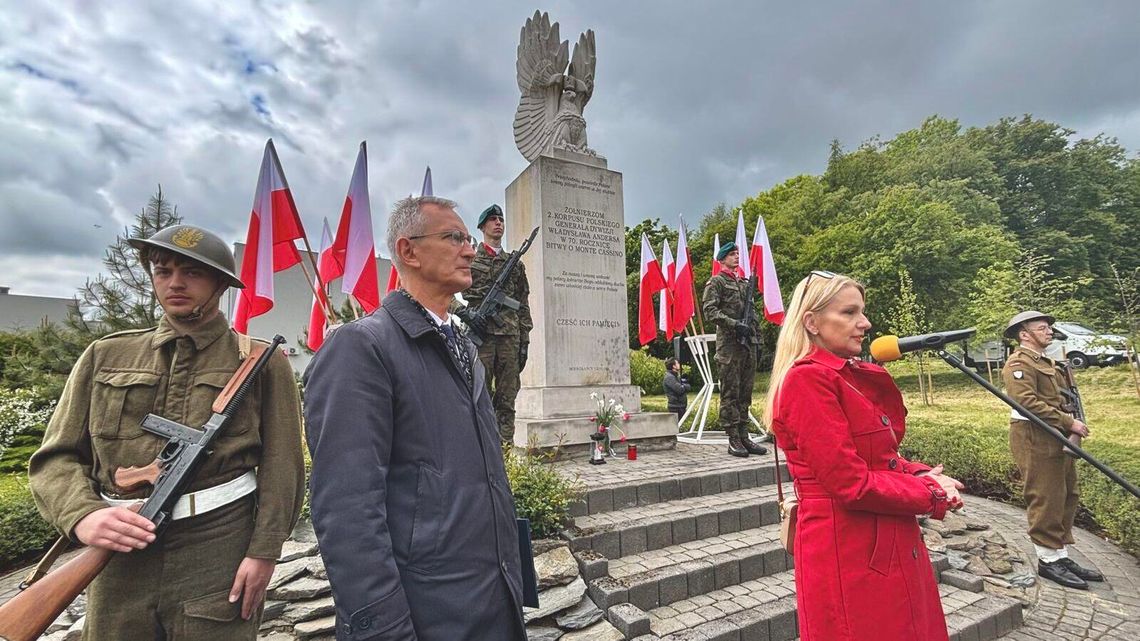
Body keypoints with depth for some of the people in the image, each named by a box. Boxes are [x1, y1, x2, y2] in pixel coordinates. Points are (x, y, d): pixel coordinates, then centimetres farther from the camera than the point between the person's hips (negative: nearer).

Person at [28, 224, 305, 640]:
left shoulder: (261, 362, -1)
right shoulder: (105, 356, 9)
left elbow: (281, 467, -4)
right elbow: (56, 457, 7)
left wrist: (264, 551, -10)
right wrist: (82, 514, -12)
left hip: (220, 557, -3)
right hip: (119, 560, 3)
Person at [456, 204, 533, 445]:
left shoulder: (515, 264, 19)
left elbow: (523, 304, 16)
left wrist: (525, 338, 9)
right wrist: (465, 312, -12)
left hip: (510, 336, 3)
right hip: (480, 334, -3)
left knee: (507, 398, 5)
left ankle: (506, 445, 12)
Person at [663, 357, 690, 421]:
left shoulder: (676, 376, 18)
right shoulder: (669, 377, -14)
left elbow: (687, 388, 21)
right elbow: (680, 389, -23)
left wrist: (684, 386, 0)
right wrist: (685, 386, -3)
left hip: (680, 406, 10)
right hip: (675, 407, -9)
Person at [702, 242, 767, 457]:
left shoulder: (744, 283, 21)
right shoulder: (716, 282, -1)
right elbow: (709, 311, -11)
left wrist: (754, 325, 10)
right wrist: (735, 324, -19)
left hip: (749, 342, 7)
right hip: (729, 344, -7)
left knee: (745, 392, 9)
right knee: (730, 392, -4)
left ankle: (744, 436, 16)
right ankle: (733, 439, 1)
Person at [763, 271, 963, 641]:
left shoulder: (856, 377, 9)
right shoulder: (807, 379, -20)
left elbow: (882, 460, 15)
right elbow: (851, 482, -22)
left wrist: (924, 475, -5)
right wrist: (932, 496, -8)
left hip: (890, 548, 9)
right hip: (846, 553, -9)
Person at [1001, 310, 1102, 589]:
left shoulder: (1048, 363, 21)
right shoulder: (1019, 363, -12)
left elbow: (1063, 398, 25)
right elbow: (1028, 402, -21)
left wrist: (1074, 423, 8)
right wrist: (1069, 422, -18)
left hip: (1059, 439, 10)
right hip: (1035, 440, -10)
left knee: (1067, 498, 14)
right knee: (1046, 500, -4)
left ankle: (1062, 555, 24)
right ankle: (1048, 560, 6)